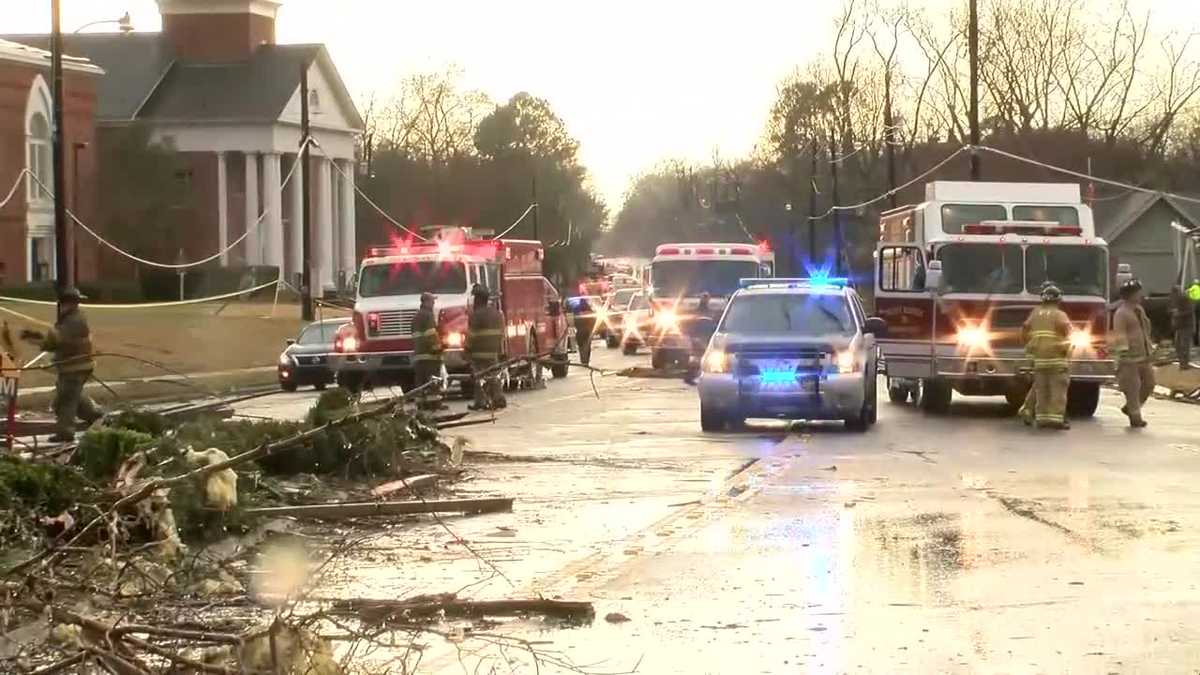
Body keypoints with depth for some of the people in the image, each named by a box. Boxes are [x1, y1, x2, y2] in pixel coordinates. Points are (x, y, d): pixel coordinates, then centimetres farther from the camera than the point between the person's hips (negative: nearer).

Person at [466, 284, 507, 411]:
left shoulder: (476, 314, -12)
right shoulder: (497, 313, 11)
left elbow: (471, 334, -13)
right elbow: (501, 332, 15)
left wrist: (467, 348, -5)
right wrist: (500, 350, 20)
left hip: (480, 352, -7)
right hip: (494, 352, 7)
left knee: (480, 376, -4)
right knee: (494, 375, 14)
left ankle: (481, 401, -6)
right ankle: (499, 399, 13)